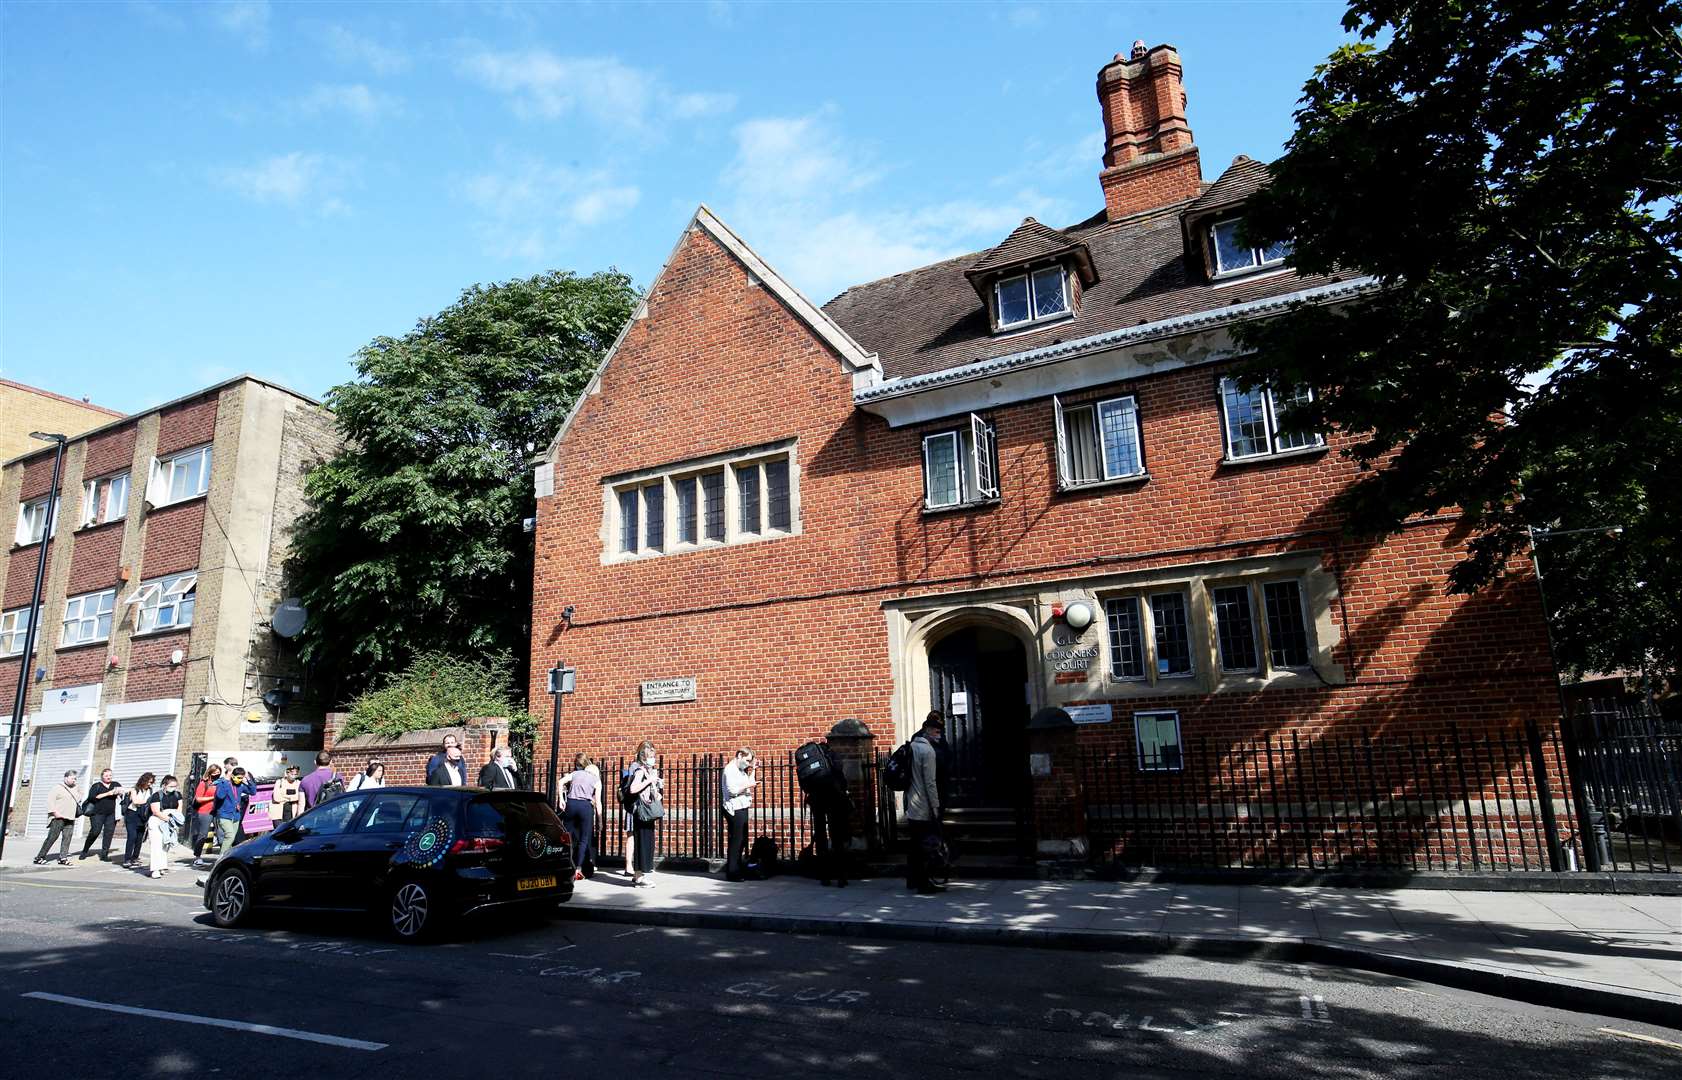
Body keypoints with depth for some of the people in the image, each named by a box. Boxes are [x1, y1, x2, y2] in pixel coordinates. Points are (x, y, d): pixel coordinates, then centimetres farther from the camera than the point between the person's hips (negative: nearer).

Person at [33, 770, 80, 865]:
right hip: (58, 818, -6)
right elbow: (50, 800, -10)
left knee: (67, 839, -1)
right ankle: (40, 857, 2)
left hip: (70, 819, 6)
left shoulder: (75, 790, 21)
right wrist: (54, 812, -18)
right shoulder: (58, 788, -1)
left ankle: (63, 858, -1)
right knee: (52, 837, -7)